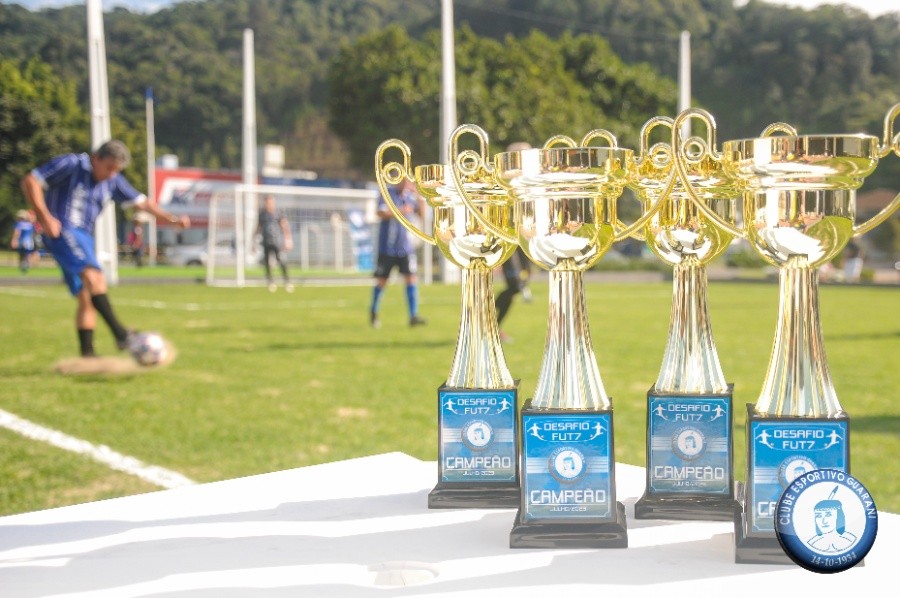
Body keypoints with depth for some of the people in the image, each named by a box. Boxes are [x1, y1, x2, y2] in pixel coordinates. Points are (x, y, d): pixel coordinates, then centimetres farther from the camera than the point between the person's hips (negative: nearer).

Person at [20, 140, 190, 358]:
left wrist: (172, 218, 7)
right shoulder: (71, 165, -6)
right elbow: (30, 181, -8)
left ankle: (87, 353, 7)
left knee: (87, 297, 4)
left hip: (83, 237, 8)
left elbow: (140, 202, 17)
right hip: (61, 231, -8)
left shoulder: (113, 181, 13)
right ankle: (120, 333, -34)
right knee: (94, 276, -27)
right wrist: (45, 217, -16)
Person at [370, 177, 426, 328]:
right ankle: (373, 312, 27)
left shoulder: (410, 196, 7)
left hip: (405, 247, 4)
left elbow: (422, 216, 6)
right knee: (381, 281, 5)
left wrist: (420, 198, -5)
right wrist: (401, 211, -25)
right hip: (387, 247, -4)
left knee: (411, 278, -7)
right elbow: (382, 213, -20)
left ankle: (414, 316, -7)